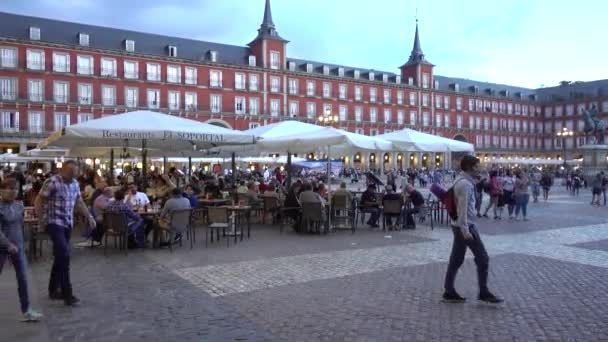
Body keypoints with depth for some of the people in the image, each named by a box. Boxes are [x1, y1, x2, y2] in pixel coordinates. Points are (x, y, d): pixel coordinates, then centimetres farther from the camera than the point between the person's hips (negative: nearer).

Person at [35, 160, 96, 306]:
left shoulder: (75, 184, 9)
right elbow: (39, 200, -9)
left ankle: (53, 290, 25)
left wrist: (89, 216, 10)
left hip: (68, 224, 7)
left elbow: (79, 202, 18)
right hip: (54, 223, -7)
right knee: (64, 256, -15)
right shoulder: (52, 182, -12)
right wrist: (41, 219, -15)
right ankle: (67, 294, -10)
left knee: (60, 256, 13)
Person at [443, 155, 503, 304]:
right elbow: (463, 208, -22)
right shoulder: (465, 183, -16)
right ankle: (483, 293, 8)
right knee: (482, 258, -1)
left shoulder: (461, 181, 15)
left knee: (456, 260, 10)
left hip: (460, 225, 10)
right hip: (465, 225, -10)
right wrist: (465, 230, -24)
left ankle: (449, 292, 14)